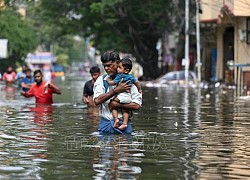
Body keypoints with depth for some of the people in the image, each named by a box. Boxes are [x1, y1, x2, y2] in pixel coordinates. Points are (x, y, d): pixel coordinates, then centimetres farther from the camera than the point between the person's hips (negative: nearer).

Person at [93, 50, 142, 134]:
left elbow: (137, 105, -7)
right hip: (105, 123, 2)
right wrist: (116, 90, -13)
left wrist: (116, 104, -12)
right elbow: (97, 100, -9)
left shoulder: (129, 81, 2)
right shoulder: (101, 80, 8)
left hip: (123, 124, -2)